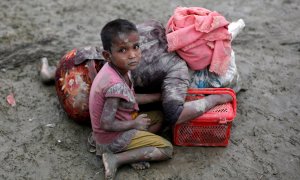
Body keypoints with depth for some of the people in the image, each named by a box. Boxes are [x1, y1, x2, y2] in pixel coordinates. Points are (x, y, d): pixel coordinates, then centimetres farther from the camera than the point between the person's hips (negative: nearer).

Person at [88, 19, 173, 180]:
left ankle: (133, 150, 3)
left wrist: (158, 96, 5)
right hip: (112, 136, -8)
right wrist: (135, 124, -15)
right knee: (167, 149, -3)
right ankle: (116, 159, -8)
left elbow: (128, 98, 5)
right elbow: (106, 124, -30)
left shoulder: (116, 67, -8)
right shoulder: (116, 85, -35)